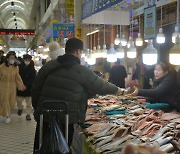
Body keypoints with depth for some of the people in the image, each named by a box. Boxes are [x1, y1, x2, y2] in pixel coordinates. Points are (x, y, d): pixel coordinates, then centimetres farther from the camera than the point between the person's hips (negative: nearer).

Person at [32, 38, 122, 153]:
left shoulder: (49, 66, 6)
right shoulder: (82, 71, -7)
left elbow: (36, 89, 8)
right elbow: (101, 87, 3)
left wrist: (37, 108, 20)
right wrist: (117, 89, 22)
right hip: (66, 119, -4)